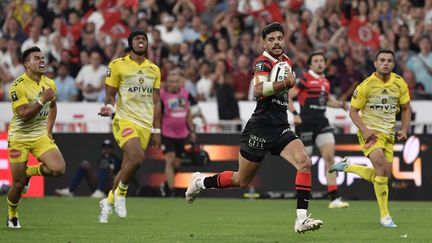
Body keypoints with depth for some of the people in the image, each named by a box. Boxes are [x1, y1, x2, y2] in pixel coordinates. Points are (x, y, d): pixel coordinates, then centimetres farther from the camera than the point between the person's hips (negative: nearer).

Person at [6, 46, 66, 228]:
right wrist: (42, 100, -31)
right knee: (18, 184, -2)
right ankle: (12, 215, 27)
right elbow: (24, 114, -25)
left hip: (41, 136, 5)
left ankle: (30, 172, 11)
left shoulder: (49, 83, 3)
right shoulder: (18, 86, -17)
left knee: (59, 169, -18)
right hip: (19, 137, -5)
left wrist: (49, 130, 13)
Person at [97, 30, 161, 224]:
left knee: (126, 168, 6)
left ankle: (108, 202, 24)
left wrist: (156, 130, 13)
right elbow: (110, 94, 3)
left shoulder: (154, 70, 14)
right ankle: (120, 193, -4)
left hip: (145, 125, 5)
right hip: (125, 120, -5)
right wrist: (109, 107, -20)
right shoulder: (117, 65, 0)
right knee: (137, 157, -26)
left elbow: (156, 101, 16)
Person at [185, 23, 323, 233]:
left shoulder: (287, 62, 13)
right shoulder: (263, 62, -13)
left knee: (304, 163, -18)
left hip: (281, 128, 6)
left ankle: (302, 218, -20)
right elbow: (259, 90, -32)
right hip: (260, 128, -6)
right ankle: (200, 181, 34)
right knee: (242, 180, 8)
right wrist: (286, 83, -28)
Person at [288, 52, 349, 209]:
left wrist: (339, 104, 11)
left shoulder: (325, 82, 12)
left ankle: (334, 198, -11)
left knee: (329, 157, -8)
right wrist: (295, 114, -17)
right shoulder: (305, 79, -7)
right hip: (306, 123, -6)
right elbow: (287, 97, -9)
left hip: (321, 122, 6)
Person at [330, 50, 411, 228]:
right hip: (370, 132, -5)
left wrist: (404, 129, -2)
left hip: (388, 133, 5)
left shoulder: (400, 84, 1)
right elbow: (353, 111, -4)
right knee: (382, 167, -24)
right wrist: (364, 129, -19)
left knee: (383, 176, 2)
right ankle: (384, 216, -17)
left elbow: (406, 109, 13)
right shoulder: (366, 85, -10)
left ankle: (347, 167, 26)